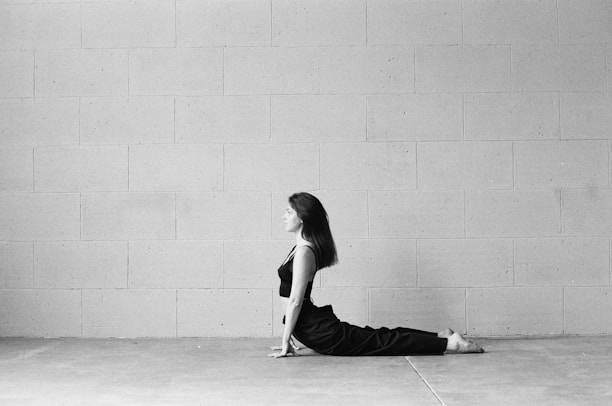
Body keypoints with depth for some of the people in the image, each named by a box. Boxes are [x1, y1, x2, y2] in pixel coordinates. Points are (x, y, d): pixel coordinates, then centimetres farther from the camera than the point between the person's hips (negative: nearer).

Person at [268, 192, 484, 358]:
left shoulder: (304, 251, -17)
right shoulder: (302, 247, 14)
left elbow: (295, 301, -20)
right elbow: (294, 298, 19)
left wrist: (286, 342, -18)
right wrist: (288, 337, 20)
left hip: (321, 332, -9)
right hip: (319, 327, 9)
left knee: (380, 342, -4)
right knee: (379, 338, 17)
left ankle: (450, 343, -2)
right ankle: (442, 337, 23)